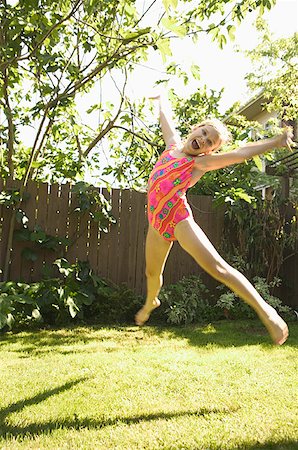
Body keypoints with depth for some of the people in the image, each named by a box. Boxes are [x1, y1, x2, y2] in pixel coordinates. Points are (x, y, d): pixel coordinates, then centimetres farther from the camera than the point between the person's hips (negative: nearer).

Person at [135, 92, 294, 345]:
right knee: (152, 273, 20)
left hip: (179, 220, -6)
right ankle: (151, 302, 51)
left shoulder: (201, 163, -8)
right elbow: (166, 117, 25)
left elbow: (242, 153, -20)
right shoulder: (173, 143, 7)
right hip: (157, 223, 6)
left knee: (217, 267, -18)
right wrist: (161, 99, 42)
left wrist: (274, 142, -31)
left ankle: (265, 310, -15)